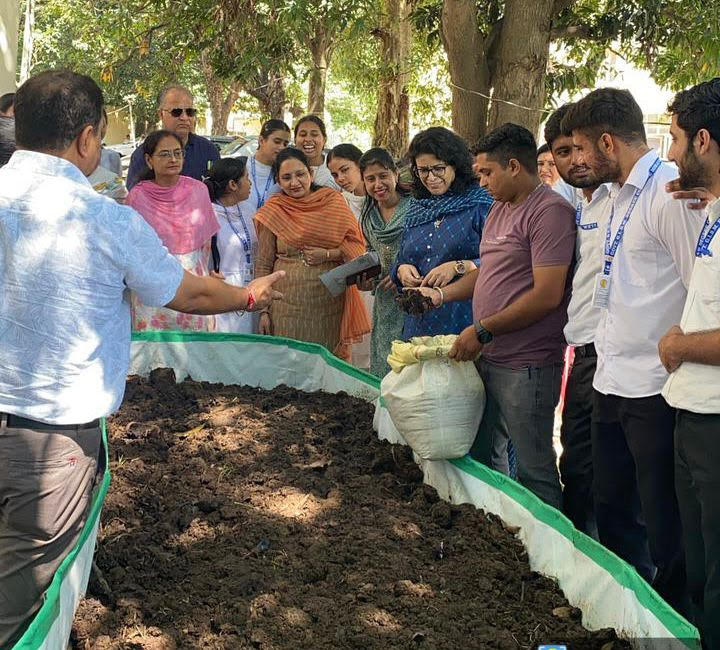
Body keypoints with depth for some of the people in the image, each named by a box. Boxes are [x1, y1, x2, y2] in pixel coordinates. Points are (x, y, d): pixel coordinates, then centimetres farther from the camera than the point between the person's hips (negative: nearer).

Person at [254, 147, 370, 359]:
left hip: (331, 301, 1)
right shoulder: (273, 211, 4)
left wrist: (328, 254, -10)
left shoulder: (333, 201, 7)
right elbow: (263, 265, 5)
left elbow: (357, 244, 7)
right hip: (288, 304, -1)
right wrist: (264, 310, -1)